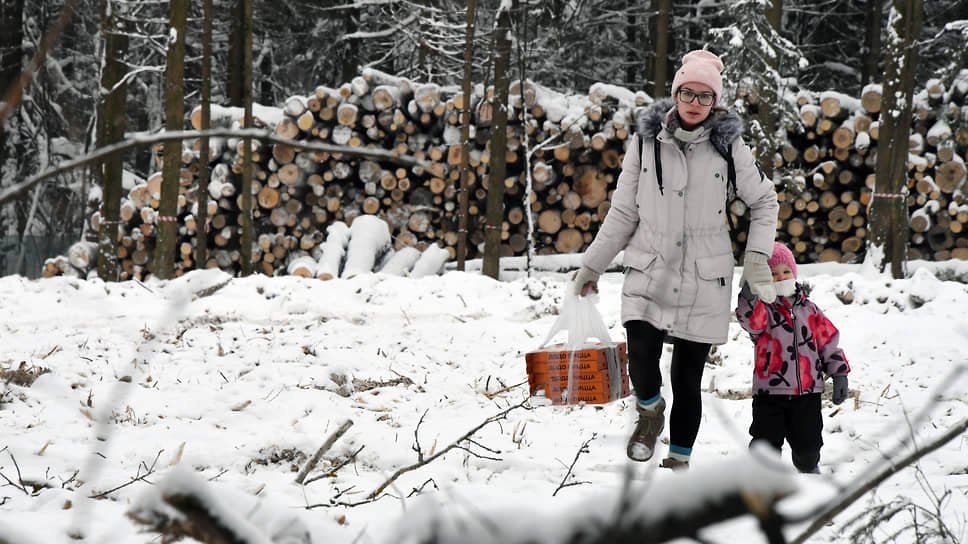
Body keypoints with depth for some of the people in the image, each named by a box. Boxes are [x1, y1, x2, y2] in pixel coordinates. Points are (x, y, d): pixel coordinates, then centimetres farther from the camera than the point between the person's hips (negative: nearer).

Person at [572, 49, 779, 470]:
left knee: (687, 379, 2)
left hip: (703, 281, 0)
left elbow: (764, 202, 11)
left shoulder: (727, 145, -1)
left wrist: (758, 257, -1)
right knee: (642, 357, -20)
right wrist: (592, 265, 10)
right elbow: (623, 212, 9)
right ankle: (650, 413, 13)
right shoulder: (645, 141, 1)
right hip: (648, 273, 0)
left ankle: (679, 462, 19)